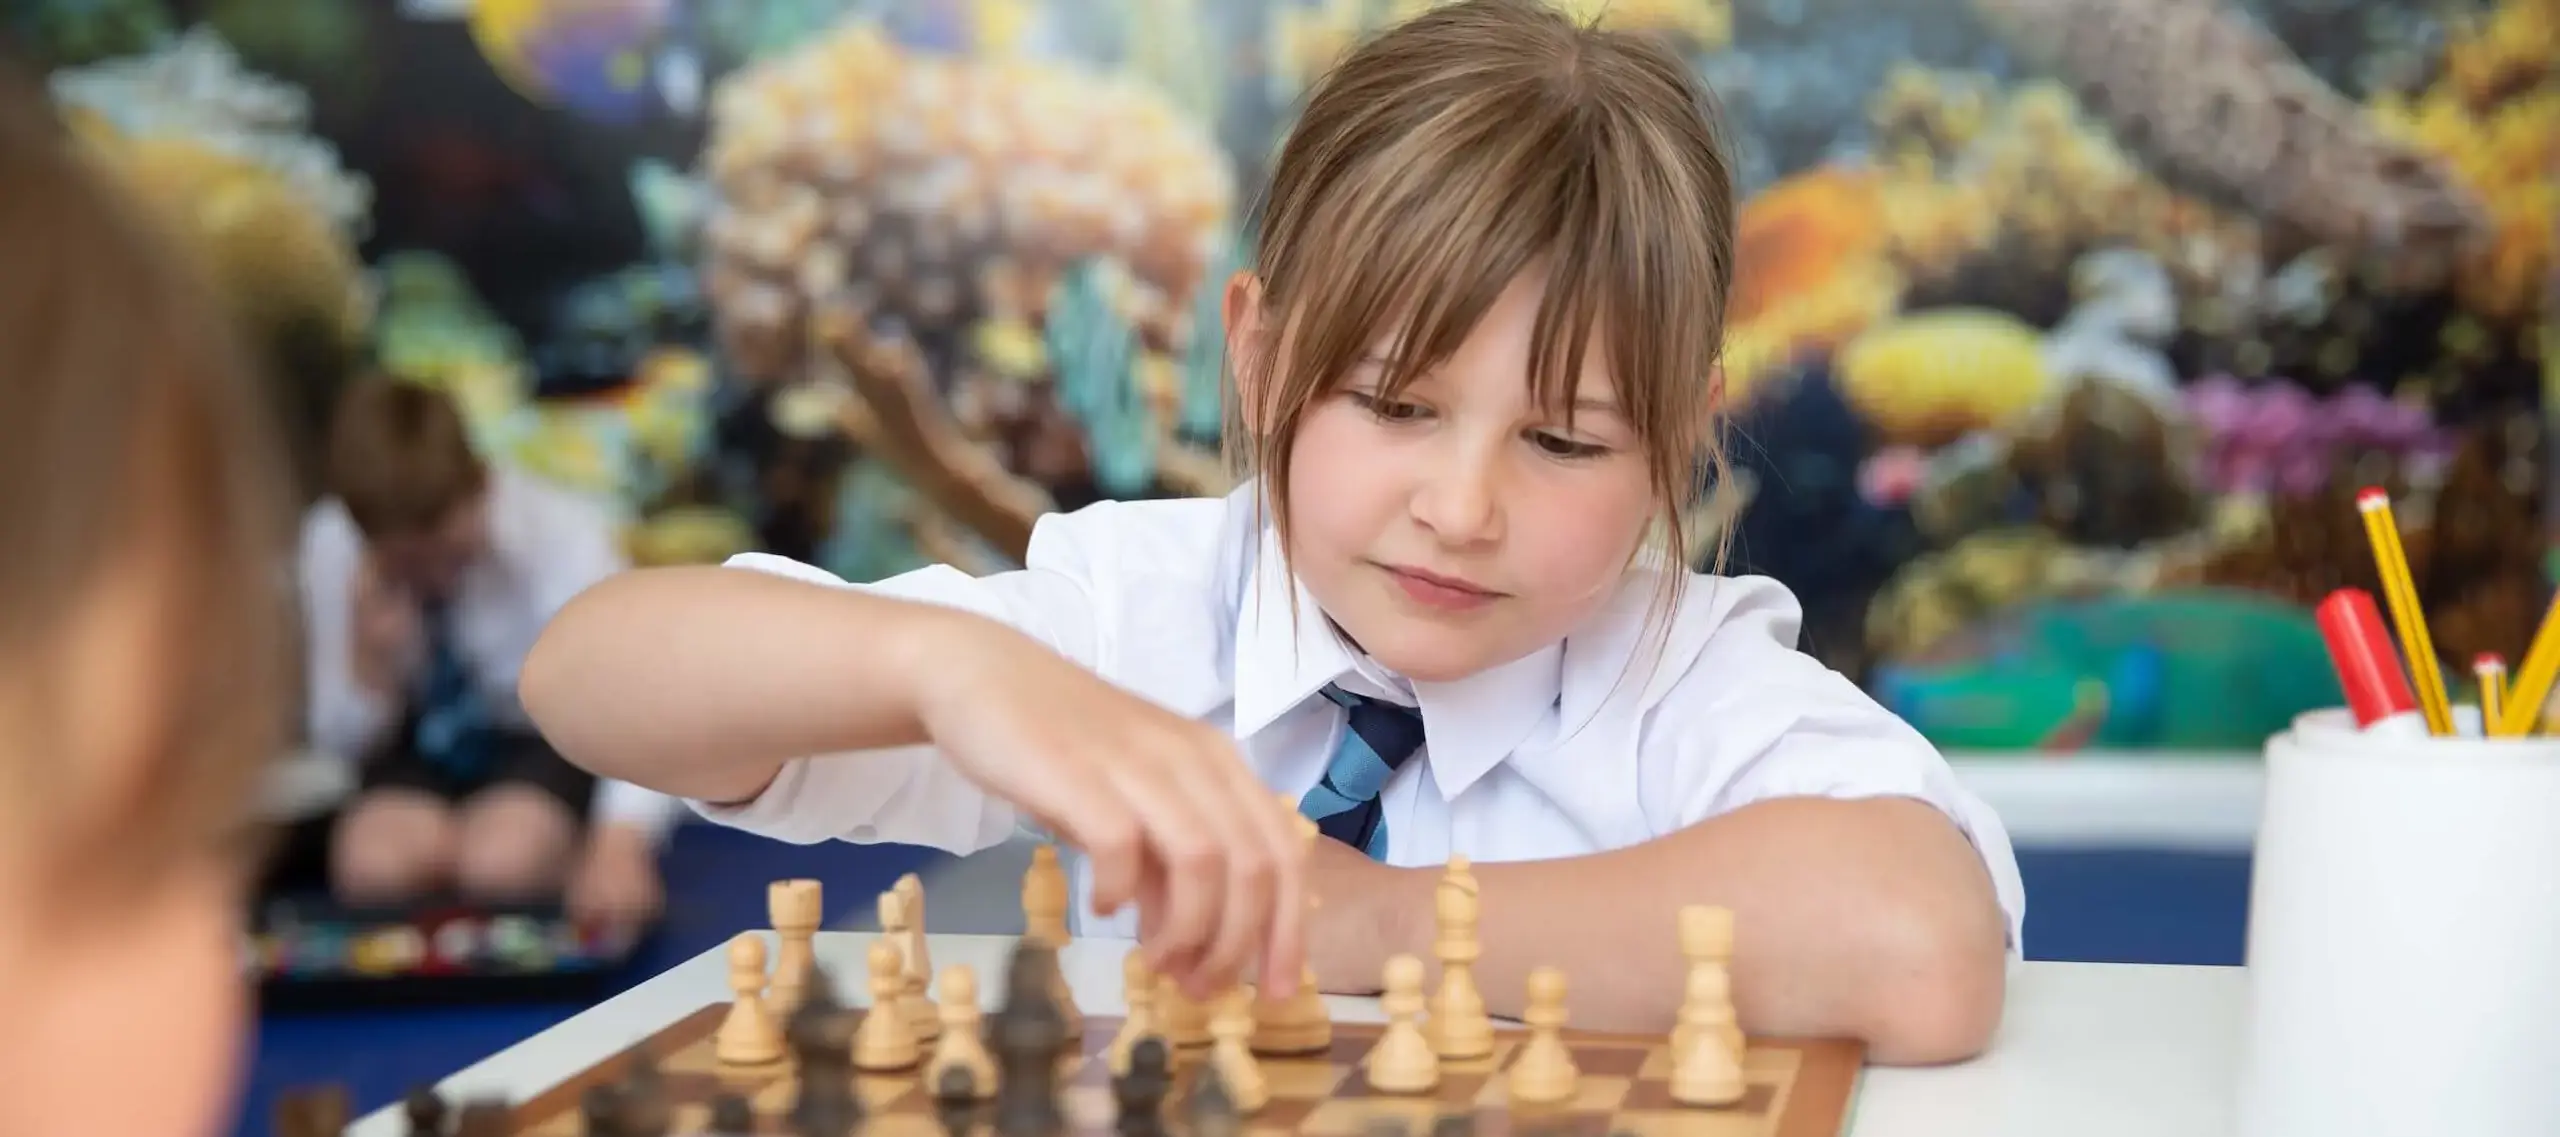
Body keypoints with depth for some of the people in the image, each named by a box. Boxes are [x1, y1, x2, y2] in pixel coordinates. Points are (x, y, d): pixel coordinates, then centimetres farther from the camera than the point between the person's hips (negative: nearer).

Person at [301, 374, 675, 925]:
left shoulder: (562, 534, -26)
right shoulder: (329, 546, -16)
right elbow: (338, 744, -6)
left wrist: (621, 843, -53)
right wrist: (369, 666, -29)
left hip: (557, 744, -2)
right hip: (423, 750, 2)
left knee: (501, 865, -32)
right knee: (373, 867, -30)